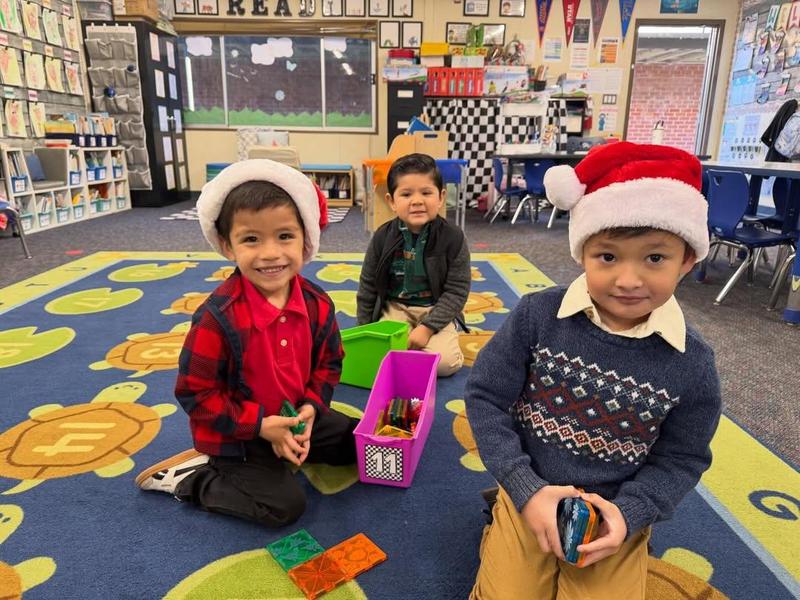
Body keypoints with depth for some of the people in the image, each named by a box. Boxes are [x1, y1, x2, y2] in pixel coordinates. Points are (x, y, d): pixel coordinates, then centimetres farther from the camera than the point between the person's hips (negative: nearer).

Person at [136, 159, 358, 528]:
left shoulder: (316, 304, -13)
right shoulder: (218, 318, -29)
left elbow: (328, 362, 1)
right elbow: (195, 393, -21)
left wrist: (310, 408, -15)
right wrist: (260, 426, -24)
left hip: (295, 416, 6)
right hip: (236, 432, -6)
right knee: (284, 506, -10)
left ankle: (282, 452, 20)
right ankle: (187, 478, 6)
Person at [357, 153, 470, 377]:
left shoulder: (453, 238, -14)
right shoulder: (382, 237, -8)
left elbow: (457, 290, -12)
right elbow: (368, 287, 2)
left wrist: (428, 327, -20)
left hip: (437, 310, -1)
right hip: (395, 307, 1)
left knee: (444, 363, -21)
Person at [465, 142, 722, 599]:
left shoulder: (692, 363, -14)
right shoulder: (537, 316, -19)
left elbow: (681, 459, -2)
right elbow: (486, 397, -12)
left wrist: (628, 514, -18)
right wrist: (525, 489, -18)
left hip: (615, 513, 1)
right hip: (529, 493, -1)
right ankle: (503, 536, 26)